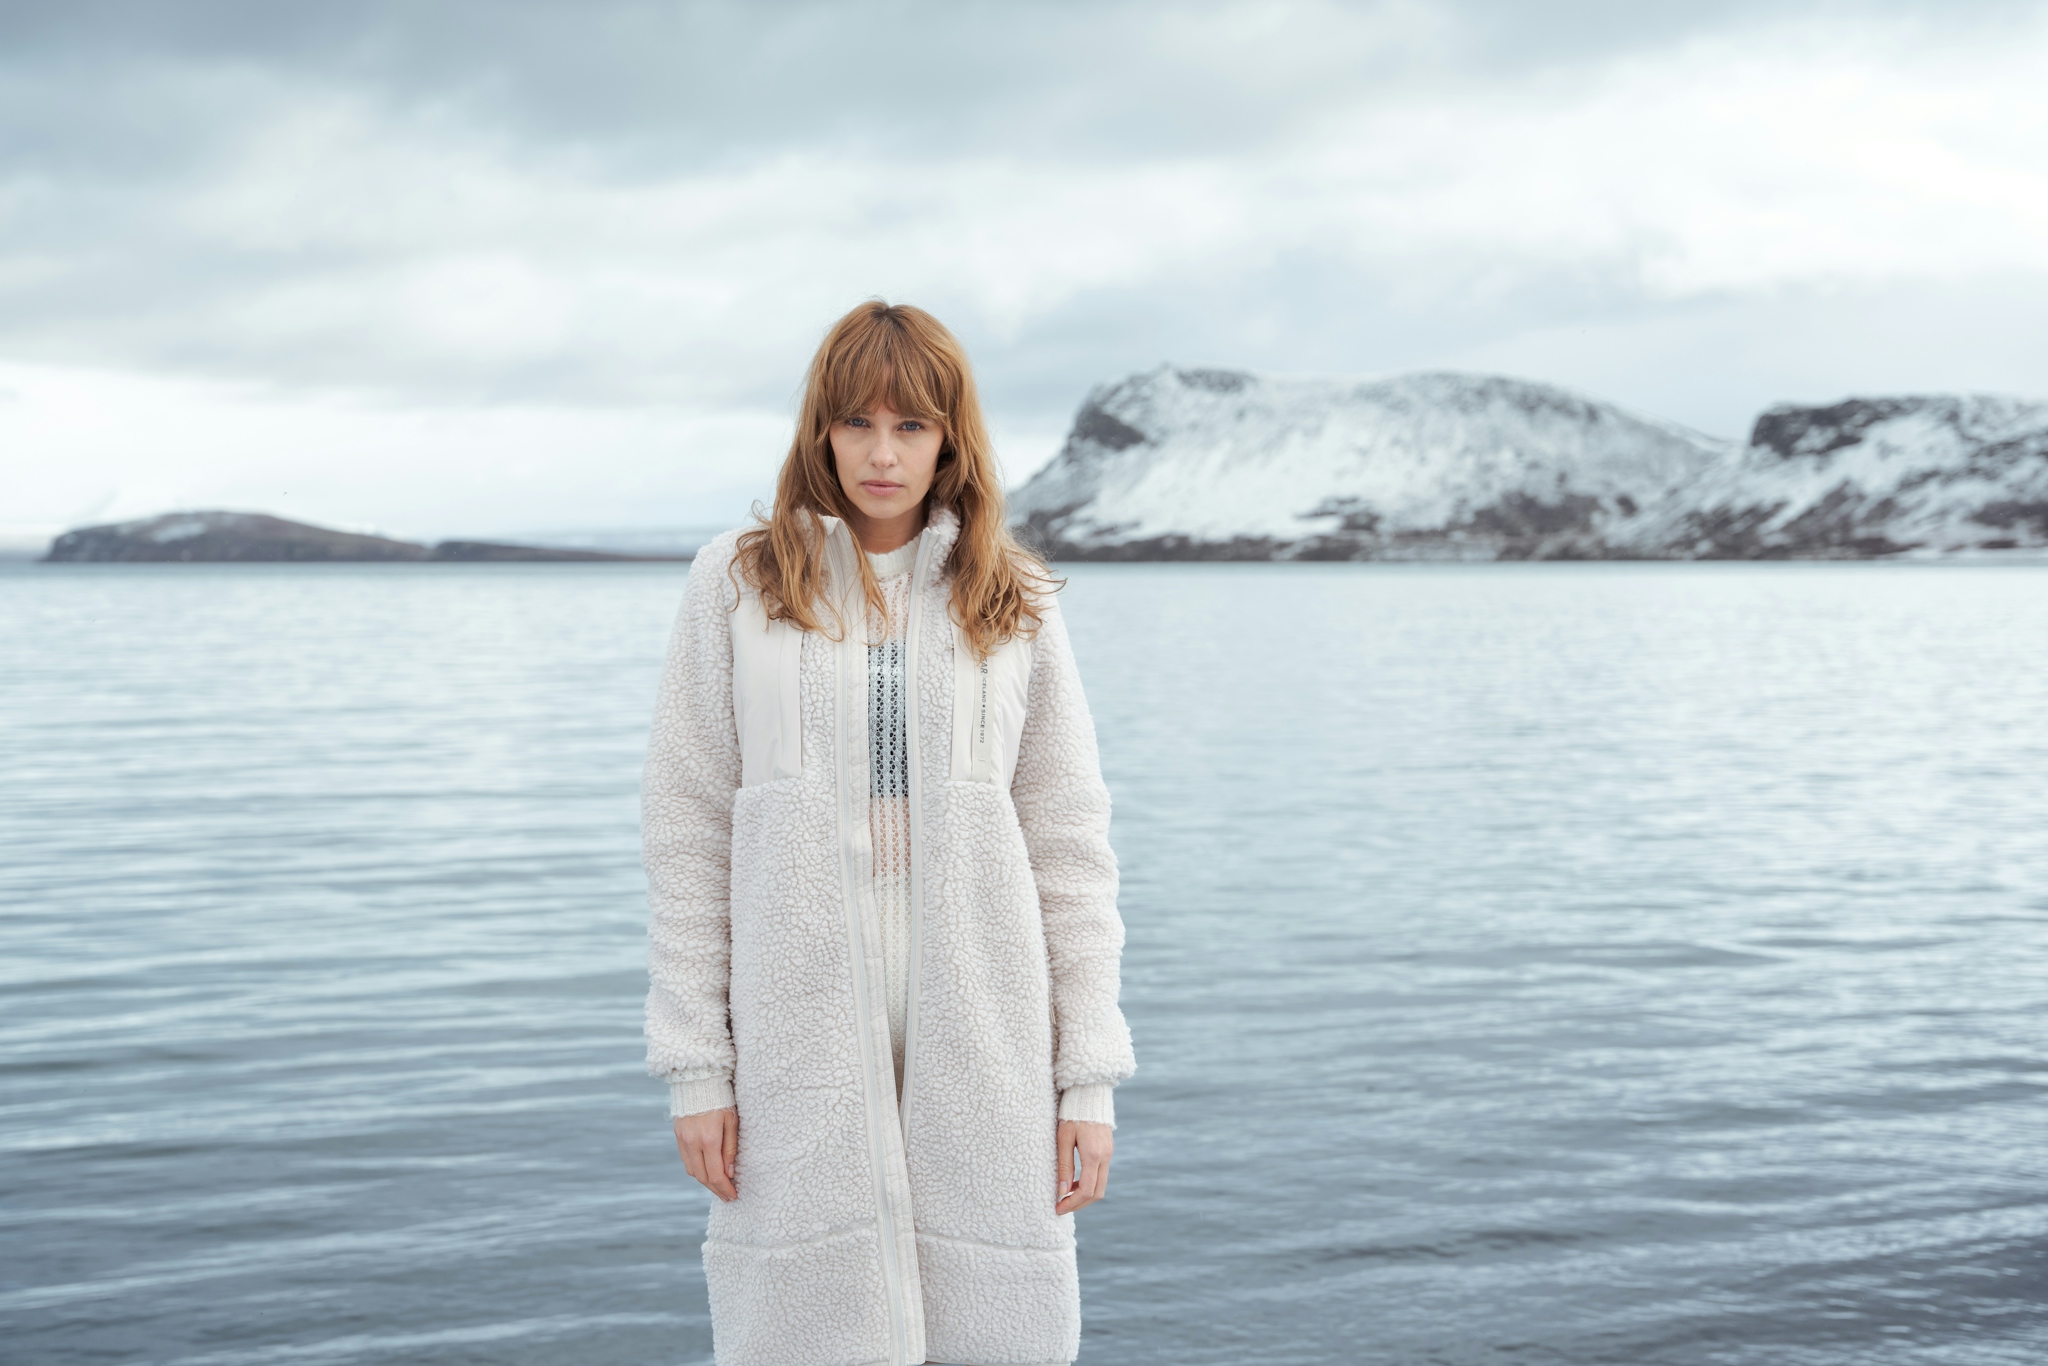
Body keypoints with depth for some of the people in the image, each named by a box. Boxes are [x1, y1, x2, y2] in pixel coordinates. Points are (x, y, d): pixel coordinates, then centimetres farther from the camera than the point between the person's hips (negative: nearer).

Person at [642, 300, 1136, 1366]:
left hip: (981, 1032, 1)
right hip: (804, 1028, -1)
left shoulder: (1013, 602, 8)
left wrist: (1089, 1075, 1)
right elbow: (686, 832, 4)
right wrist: (694, 1063, -2)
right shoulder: (737, 582, 5)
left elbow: (1070, 844, 6)